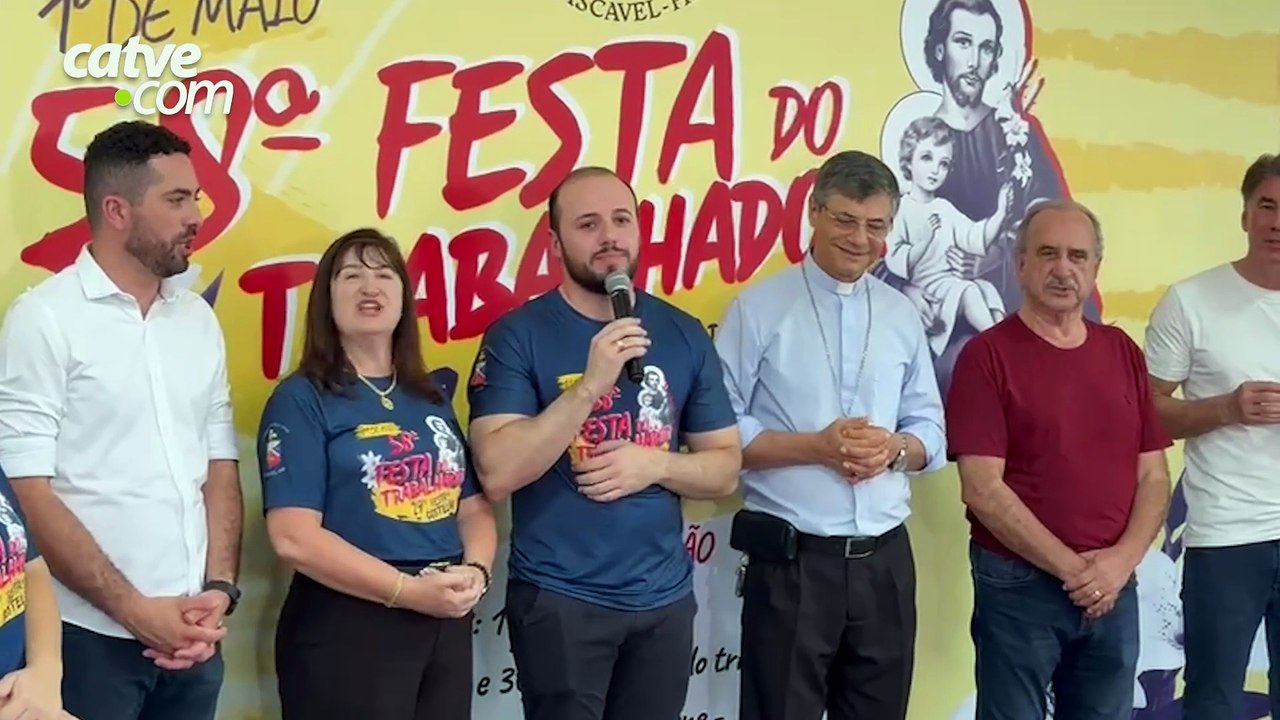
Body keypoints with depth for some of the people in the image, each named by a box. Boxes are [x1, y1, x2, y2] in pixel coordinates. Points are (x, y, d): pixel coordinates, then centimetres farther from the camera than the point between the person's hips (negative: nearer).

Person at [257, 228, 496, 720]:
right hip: (345, 631, -6)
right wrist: (409, 590, -19)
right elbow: (293, 537, -14)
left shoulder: (432, 400, 13)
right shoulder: (302, 399, -5)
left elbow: (474, 507, 13)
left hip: (446, 626, 6)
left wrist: (476, 571, -8)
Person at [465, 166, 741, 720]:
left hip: (664, 598, 4)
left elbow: (725, 469, 7)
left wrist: (655, 465, -12)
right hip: (558, 600, -4)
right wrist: (591, 384, -24)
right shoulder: (517, 335, -7)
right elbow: (497, 473, -17)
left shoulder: (684, 334, 4)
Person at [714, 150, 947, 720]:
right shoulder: (759, 308, -4)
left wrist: (894, 449, -10)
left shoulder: (902, 315, 11)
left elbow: (930, 430, 12)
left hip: (885, 559, 5)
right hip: (790, 559, -5)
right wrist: (816, 446, -18)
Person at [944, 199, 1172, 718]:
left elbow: (1153, 475, 7)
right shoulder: (988, 355, -8)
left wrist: (1122, 560, -9)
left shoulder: (1123, 351, 8)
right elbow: (982, 489, -14)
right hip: (1020, 585, -5)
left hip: (1114, 587, 5)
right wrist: (1071, 567, -14)